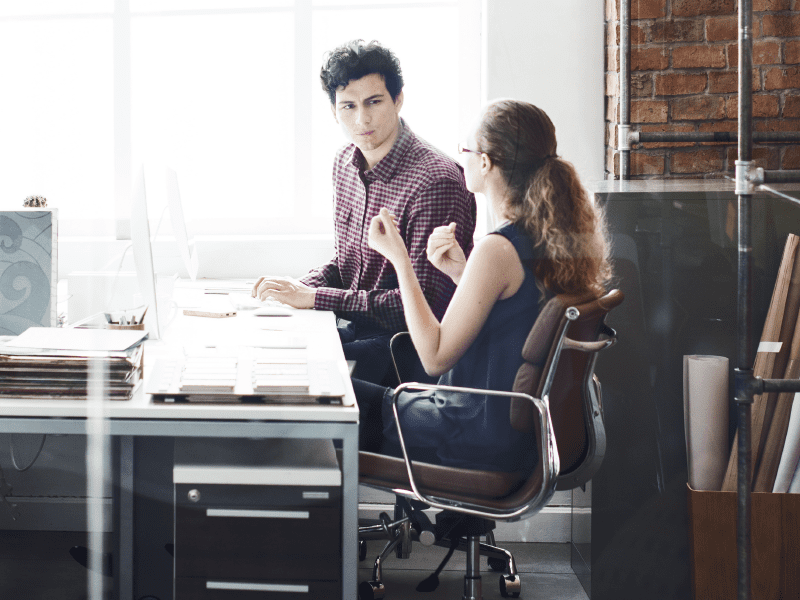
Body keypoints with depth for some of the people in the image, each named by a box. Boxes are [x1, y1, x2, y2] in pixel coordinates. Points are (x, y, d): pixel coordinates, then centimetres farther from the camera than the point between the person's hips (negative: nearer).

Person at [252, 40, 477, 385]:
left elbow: (423, 302, -22)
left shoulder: (435, 181, -20)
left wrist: (312, 297, -20)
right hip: (353, 328, 8)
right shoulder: (346, 163, 8)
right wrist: (297, 287, -2)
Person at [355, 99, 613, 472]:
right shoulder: (561, 236, 1)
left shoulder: (499, 250, -26)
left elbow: (436, 357, -19)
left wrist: (398, 257, -15)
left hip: (486, 445, -9)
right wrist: (461, 274, 0)